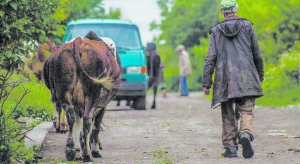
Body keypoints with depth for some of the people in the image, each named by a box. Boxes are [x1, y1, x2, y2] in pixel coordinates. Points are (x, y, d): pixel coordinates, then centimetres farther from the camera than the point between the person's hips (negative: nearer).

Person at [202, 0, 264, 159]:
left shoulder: (216, 31, 8)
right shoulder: (246, 26, 7)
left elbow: (210, 58, 2)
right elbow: (257, 54, 11)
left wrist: (206, 83, 1)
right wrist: (260, 75, 23)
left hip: (224, 78, 1)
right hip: (246, 77, -1)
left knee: (228, 115, 8)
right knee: (246, 110, -3)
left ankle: (230, 146, 6)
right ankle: (246, 134, -29)